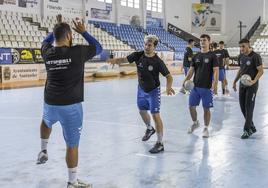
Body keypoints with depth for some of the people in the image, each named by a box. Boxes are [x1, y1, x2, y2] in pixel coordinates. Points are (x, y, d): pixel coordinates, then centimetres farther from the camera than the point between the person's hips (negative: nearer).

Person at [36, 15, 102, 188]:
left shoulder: (48, 52, 1)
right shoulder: (78, 52, -11)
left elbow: (46, 41, 27)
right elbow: (99, 48, 6)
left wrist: (57, 27, 27)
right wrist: (84, 32, 11)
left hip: (50, 103, 5)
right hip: (71, 105, -5)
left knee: (46, 122, 40)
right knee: (72, 144, 5)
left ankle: (44, 151, 44)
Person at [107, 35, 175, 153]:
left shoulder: (158, 62, -22)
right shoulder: (138, 55, -13)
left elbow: (168, 76, -18)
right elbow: (125, 59, -15)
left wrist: (168, 87, -38)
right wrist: (115, 60, -37)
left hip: (153, 91, -5)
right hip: (141, 90, 6)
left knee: (155, 115, -11)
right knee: (142, 111, 22)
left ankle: (160, 144, -3)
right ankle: (149, 129, 52)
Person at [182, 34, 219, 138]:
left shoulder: (212, 56, -4)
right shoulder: (196, 56, 9)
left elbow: (216, 71, -9)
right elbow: (191, 70, 9)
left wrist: (215, 84, -20)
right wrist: (185, 80, -5)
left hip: (207, 87, -4)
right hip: (195, 86, 4)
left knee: (206, 108, 3)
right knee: (191, 106, 7)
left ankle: (206, 128, 17)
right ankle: (195, 123, 31)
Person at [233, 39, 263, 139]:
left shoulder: (255, 56, -13)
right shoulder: (241, 57, 8)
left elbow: (261, 71, -15)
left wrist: (254, 81, -27)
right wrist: (235, 81, 16)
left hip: (251, 85, -7)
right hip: (242, 85, 7)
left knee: (249, 107, -6)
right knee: (243, 106, 8)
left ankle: (247, 130, 3)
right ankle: (252, 127, 23)